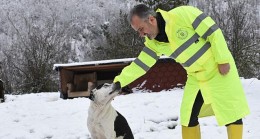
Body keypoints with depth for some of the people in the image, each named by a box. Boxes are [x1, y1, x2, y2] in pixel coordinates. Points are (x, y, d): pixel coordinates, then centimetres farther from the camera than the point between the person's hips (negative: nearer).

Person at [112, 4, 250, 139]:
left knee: (231, 113, -1)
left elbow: (213, 32, -22)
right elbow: (140, 65, -3)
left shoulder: (182, 14, -26)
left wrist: (223, 60, -20)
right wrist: (120, 80, -14)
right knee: (188, 116, 4)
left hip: (220, 69, -6)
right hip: (196, 77, 6)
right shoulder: (153, 43, -6)